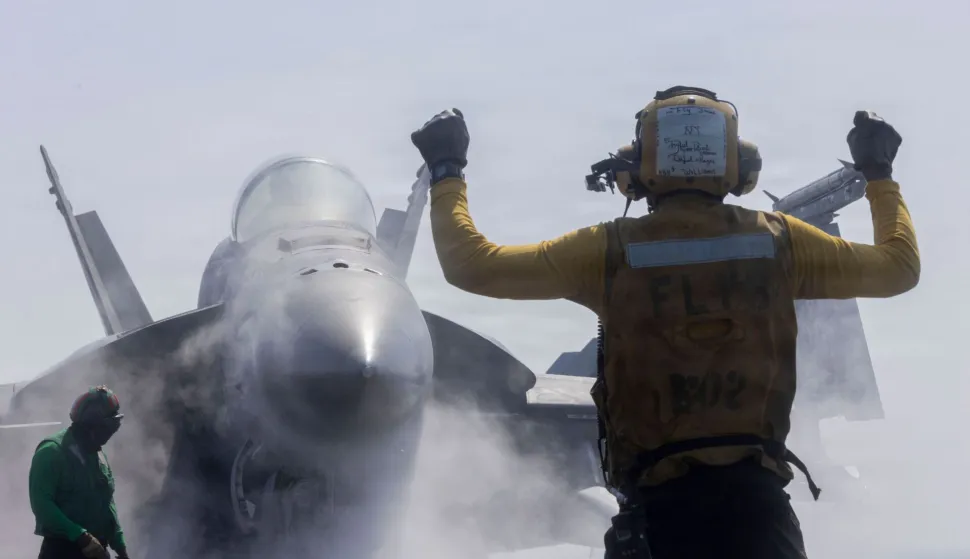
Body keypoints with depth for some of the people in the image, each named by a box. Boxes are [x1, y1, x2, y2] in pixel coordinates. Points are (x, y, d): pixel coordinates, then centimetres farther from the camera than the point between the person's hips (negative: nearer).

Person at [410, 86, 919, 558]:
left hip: (659, 504, -1)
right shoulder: (778, 241, 3)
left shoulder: (610, 250, -2)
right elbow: (900, 267, 17)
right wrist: (878, 174, 33)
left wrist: (446, 172, 17)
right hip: (755, 497, 1)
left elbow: (470, 264, 2)